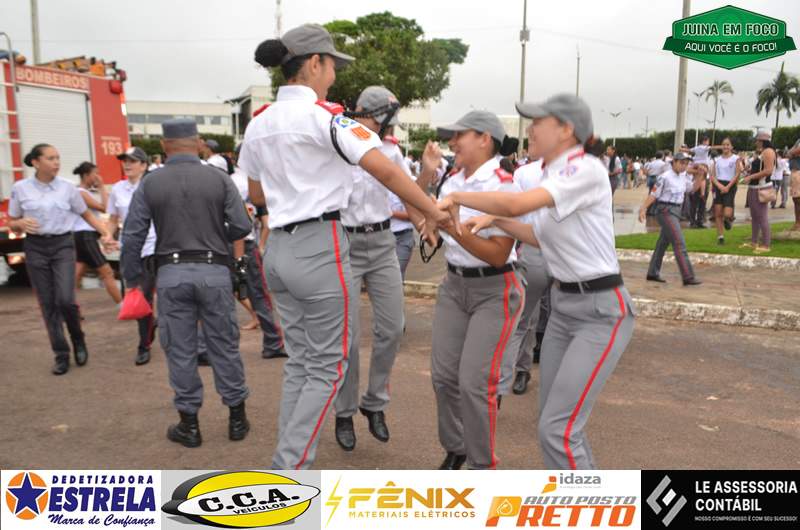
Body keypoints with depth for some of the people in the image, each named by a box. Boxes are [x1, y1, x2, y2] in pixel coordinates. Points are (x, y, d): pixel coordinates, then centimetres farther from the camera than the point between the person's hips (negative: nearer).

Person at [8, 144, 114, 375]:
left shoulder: (67, 187, 0)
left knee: (65, 299, -14)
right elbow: (12, 223, 9)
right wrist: (21, 223, -15)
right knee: (48, 304, 3)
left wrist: (105, 232, -5)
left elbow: (86, 215, 10)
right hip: (35, 247, 1)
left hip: (62, 245, -1)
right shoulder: (20, 188, 0)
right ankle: (61, 355, 14)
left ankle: (78, 340, 15)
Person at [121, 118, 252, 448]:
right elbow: (242, 226, -4)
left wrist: (132, 279, 9)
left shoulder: (150, 183, 0)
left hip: (172, 273, 0)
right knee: (224, 345, 10)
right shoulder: (219, 179, -2)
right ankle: (237, 417, 19)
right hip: (213, 270, 0)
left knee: (180, 349, 9)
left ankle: (189, 424, 18)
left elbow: (132, 237, -1)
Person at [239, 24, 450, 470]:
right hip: (320, 247, -7)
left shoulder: (258, 124, 12)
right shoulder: (323, 114, -10)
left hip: (280, 249, 8)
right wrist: (433, 212, -8)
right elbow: (385, 170, -16)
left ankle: (289, 464, 22)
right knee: (328, 365, 4)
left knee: (300, 363, 15)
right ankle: (288, 471, 5)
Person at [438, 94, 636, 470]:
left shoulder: (587, 169, -18)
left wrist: (457, 197, -17)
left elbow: (516, 204, -31)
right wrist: (495, 220, 5)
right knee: (554, 421, 13)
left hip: (601, 311, -9)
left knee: (557, 427, -10)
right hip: (562, 305, 9)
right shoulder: (551, 175, 9)